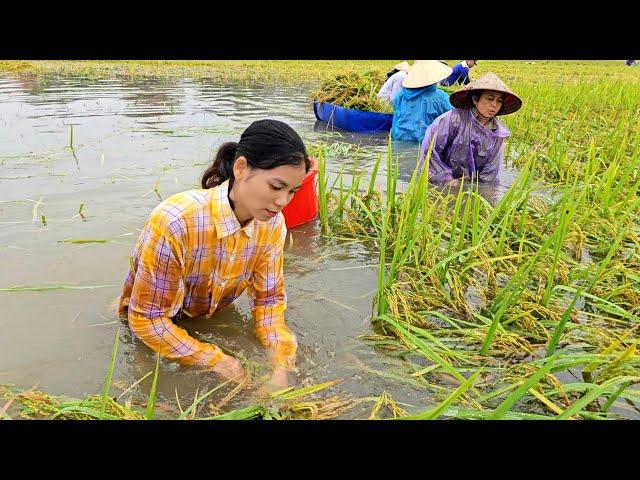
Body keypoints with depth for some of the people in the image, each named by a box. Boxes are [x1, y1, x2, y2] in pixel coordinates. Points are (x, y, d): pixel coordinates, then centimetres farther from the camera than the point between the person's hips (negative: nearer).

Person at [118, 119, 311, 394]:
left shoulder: (272, 223, -19)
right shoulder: (175, 222, -36)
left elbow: (268, 299, -10)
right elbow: (147, 318, -27)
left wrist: (280, 367, -24)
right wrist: (216, 361, -30)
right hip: (154, 331, -3)